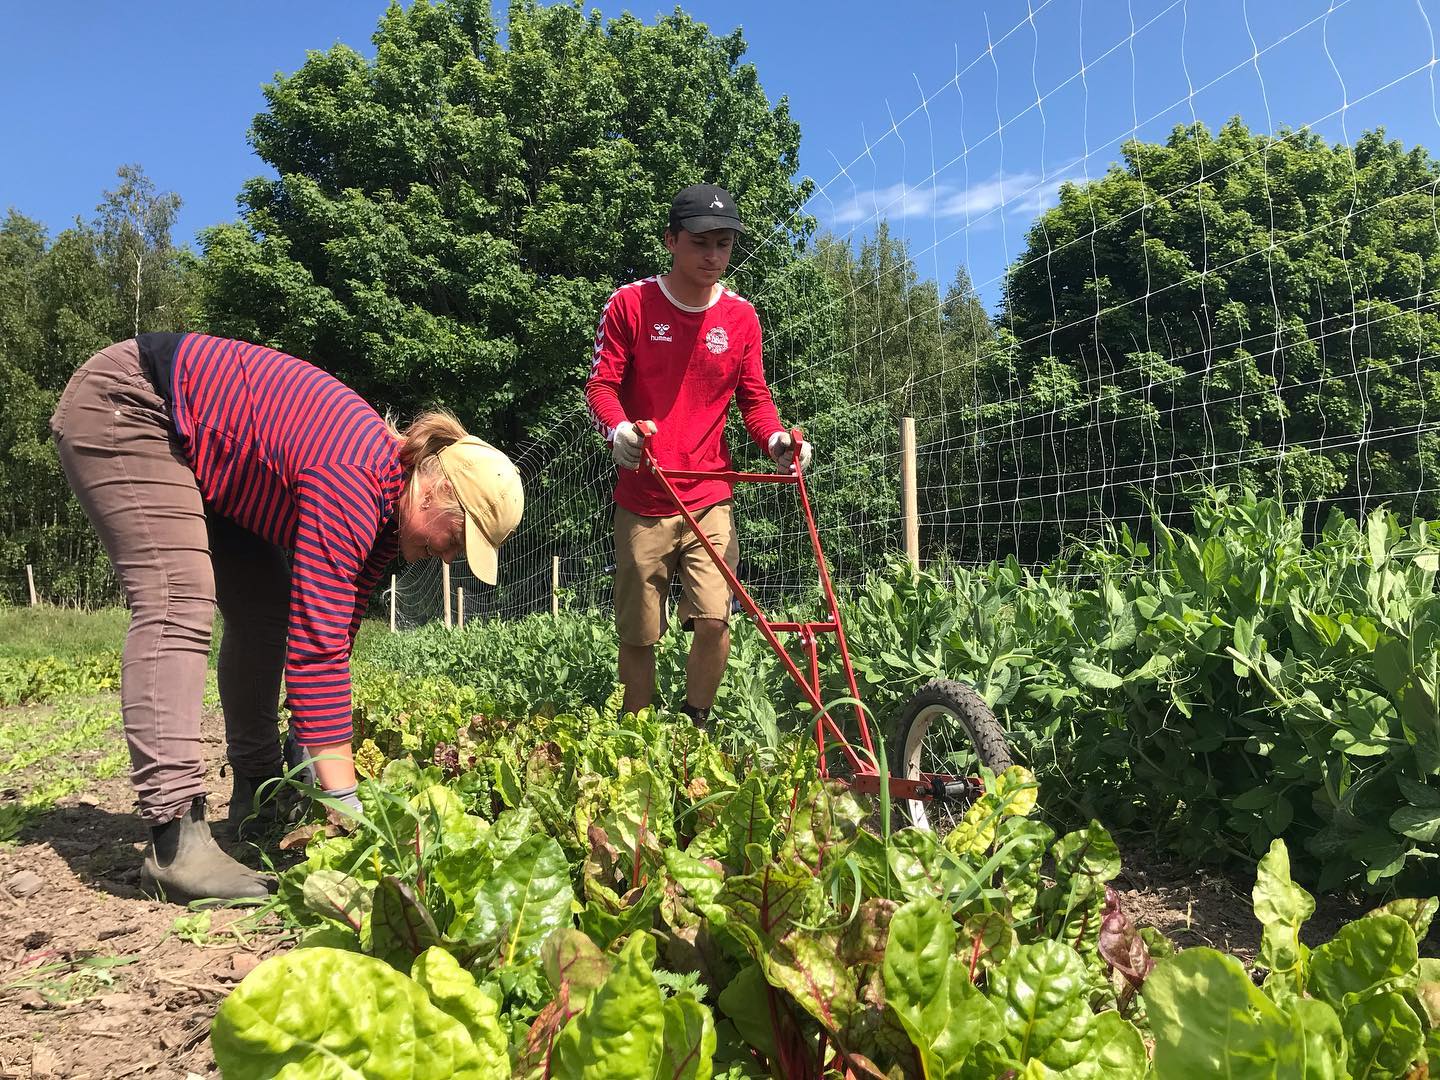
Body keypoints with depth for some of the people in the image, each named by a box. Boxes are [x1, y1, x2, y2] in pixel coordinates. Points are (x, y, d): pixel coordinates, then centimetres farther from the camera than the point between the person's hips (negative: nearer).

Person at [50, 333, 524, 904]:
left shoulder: (387, 512, -4)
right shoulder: (355, 484, -34)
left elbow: (336, 635, -1)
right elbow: (318, 646, -36)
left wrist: (314, 763, -3)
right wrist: (348, 807, -33)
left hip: (202, 453, 10)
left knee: (266, 609, 4)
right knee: (178, 607, -23)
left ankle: (258, 797, 13)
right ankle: (174, 841, -26)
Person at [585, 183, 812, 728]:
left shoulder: (741, 316, 7)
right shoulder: (631, 303, -1)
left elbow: (754, 397, 12)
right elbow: (601, 383, -2)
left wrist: (776, 439, -9)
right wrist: (618, 428, -24)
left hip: (711, 499, 2)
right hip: (641, 500, -1)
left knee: (714, 618, -12)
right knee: (638, 632, 4)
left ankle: (696, 728, 11)